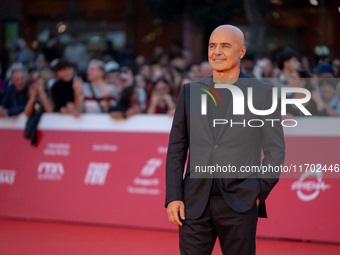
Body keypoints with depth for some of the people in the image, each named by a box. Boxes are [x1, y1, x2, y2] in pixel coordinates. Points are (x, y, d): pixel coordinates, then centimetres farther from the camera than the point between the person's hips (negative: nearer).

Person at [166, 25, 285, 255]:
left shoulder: (262, 93, 2)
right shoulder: (190, 92, 11)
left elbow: (275, 149, 2)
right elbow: (176, 149, 10)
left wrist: (260, 191, -8)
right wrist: (173, 197, 2)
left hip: (239, 204, -2)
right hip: (195, 204, 2)